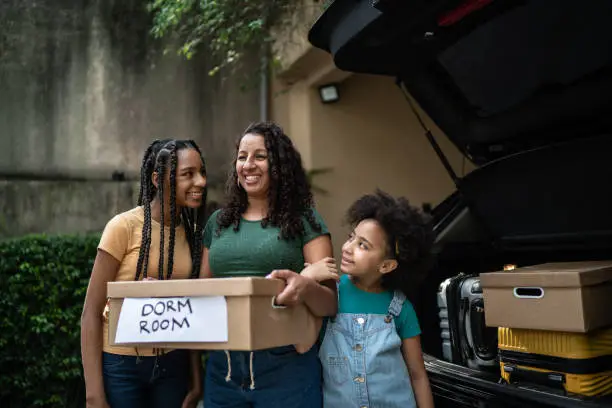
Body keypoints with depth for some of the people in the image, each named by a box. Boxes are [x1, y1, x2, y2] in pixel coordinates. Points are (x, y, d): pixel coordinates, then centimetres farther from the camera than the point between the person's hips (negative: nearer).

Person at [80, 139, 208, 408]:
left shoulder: (192, 233, 0)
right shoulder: (125, 226, -15)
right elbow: (91, 312, -12)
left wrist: (196, 382, 5)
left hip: (173, 364, 5)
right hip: (120, 364, -4)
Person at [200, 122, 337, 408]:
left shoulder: (304, 219, -2)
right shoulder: (218, 222, 9)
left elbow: (330, 302, -7)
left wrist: (305, 287, -28)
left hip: (285, 366, -3)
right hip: (222, 366, 4)